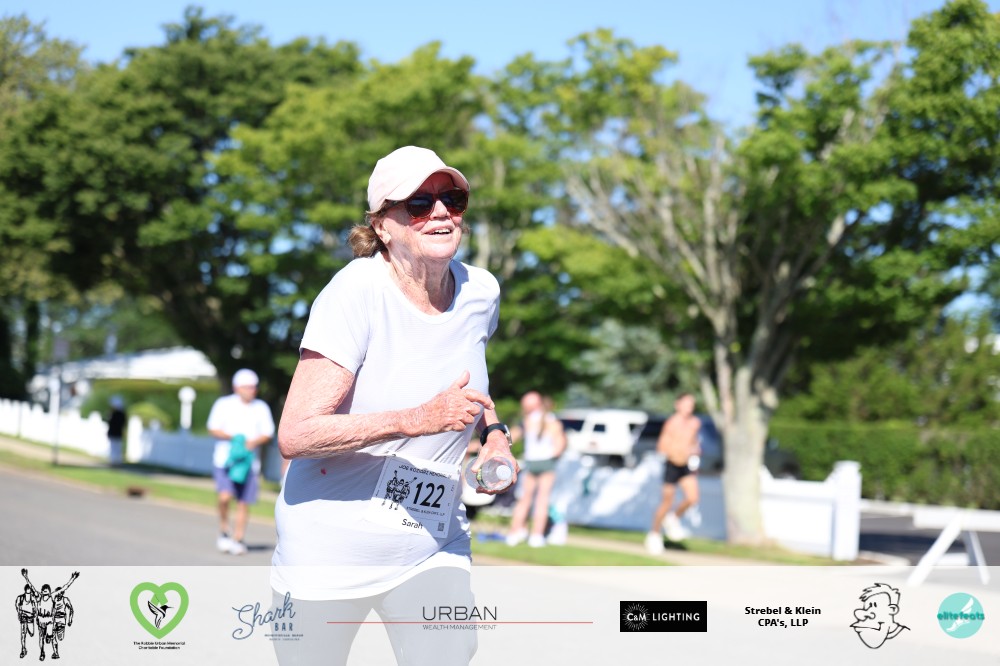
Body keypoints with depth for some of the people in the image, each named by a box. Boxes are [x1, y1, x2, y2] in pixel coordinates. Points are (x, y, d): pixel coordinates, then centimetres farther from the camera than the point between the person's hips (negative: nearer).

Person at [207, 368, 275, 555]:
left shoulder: (261, 408, 8)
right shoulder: (224, 404, 2)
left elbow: (268, 433, 7)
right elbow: (213, 429, 0)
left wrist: (253, 442, -14)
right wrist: (233, 437, -17)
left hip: (249, 461, 3)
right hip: (225, 459, -2)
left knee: (244, 503, 2)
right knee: (225, 496, -20)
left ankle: (238, 540, 14)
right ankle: (223, 532, 0)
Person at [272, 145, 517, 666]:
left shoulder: (480, 292, 0)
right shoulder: (357, 292, -18)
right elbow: (294, 436, -26)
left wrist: (494, 433, 5)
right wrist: (417, 419, -33)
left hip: (433, 544, 4)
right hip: (332, 548, -4)